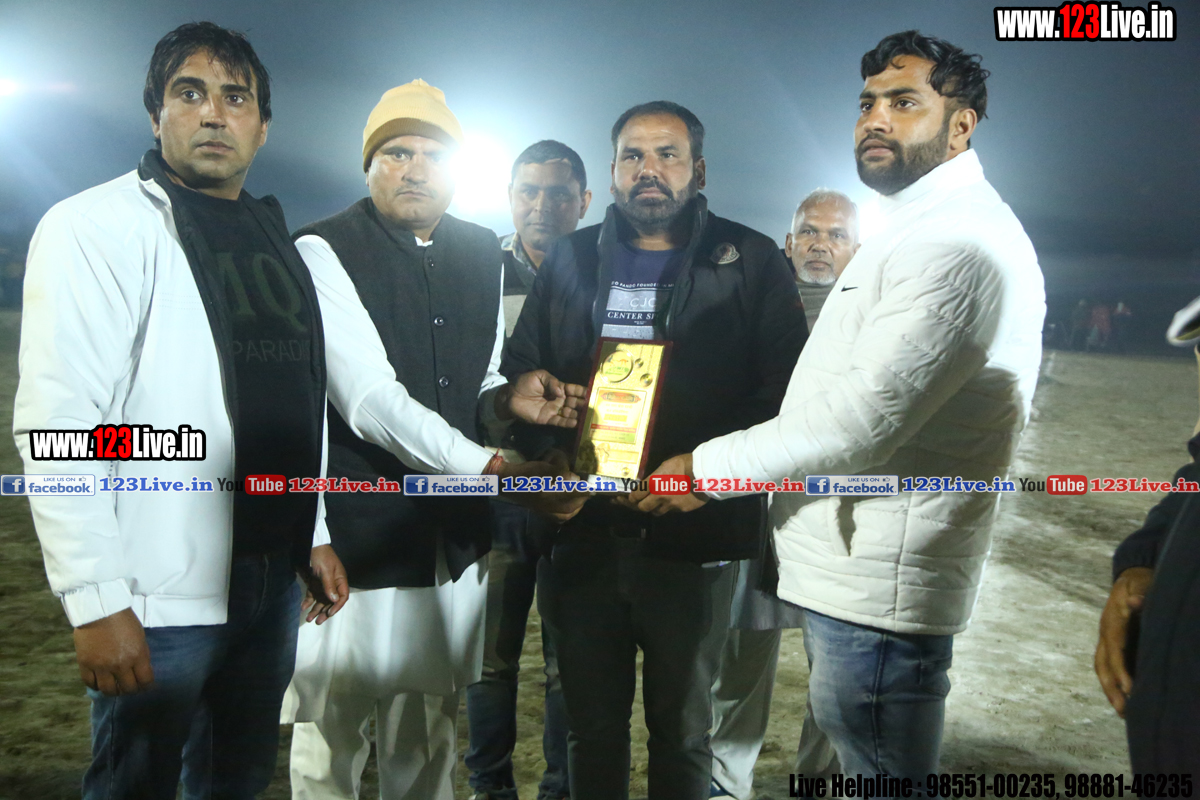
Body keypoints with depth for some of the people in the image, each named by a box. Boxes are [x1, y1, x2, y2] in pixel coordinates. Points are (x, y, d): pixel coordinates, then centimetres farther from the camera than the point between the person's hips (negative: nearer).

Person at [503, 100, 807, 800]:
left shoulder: (751, 262, 2)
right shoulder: (571, 259, 12)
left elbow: (785, 388, -4)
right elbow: (519, 370, 13)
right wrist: (552, 455, -5)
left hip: (692, 533, -2)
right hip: (580, 532, 3)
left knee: (682, 729, 12)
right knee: (593, 724, 15)